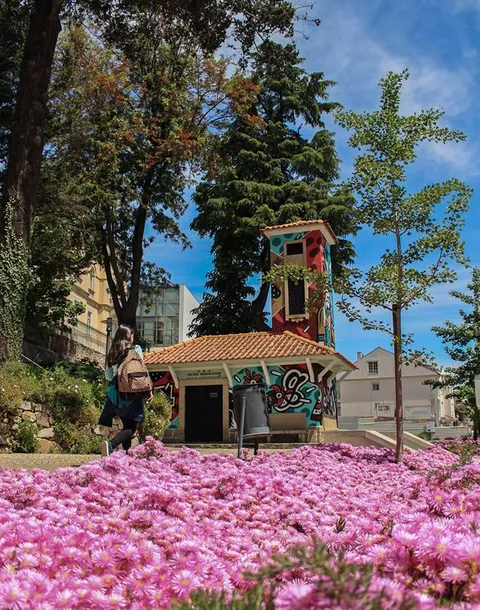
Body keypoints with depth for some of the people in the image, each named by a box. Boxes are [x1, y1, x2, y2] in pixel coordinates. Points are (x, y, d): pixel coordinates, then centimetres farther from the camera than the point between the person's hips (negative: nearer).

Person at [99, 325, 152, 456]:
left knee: (127, 425, 15)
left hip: (115, 393, 5)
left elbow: (108, 375, 13)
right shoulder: (136, 349, 0)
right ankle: (111, 444, -29)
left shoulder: (112, 352, 12)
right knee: (131, 427, -5)